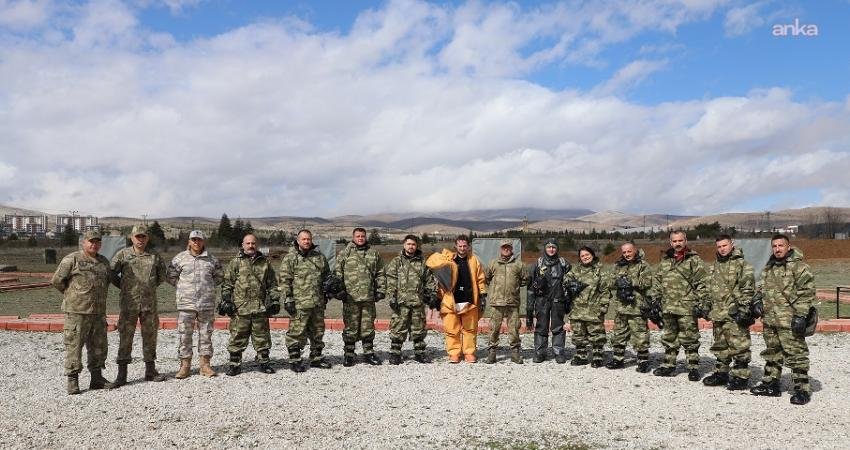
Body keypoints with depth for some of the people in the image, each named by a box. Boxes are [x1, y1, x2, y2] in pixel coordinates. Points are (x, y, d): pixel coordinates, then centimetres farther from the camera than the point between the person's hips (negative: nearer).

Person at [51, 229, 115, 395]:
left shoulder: (104, 261, 13)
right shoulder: (72, 259, -5)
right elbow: (56, 280, -4)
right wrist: (71, 294, 4)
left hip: (99, 311, 6)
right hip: (77, 311, -6)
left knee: (99, 346, 10)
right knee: (74, 345, -3)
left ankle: (97, 378, 20)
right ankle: (72, 381, 4)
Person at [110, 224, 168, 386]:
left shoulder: (155, 256, 6)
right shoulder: (122, 254, 0)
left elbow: (162, 276, 19)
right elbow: (111, 273, 6)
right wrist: (124, 286, 6)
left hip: (149, 303, 2)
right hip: (128, 303, -2)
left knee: (150, 336, 8)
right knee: (125, 337, -1)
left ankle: (150, 371, 19)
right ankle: (122, 374, 5)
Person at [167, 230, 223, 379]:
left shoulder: (211, 259, 6)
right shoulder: (180, 258, 1)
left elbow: (219, 275, 18)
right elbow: (171, 276, 9)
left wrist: (208, 287, 10)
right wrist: (182, 288, 5)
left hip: (207, 304, 2)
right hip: (186, 304, -1)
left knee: (206, 334, 7)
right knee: (184, 335, 1)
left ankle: (205, 364, 17)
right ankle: (185, 365, 10)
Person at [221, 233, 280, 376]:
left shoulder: (265, 262, 11)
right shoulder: (235, 263, 5)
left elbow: (272, 284, 14)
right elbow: (227, 284, 4)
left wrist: (275, 300, 7)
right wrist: (226, 301, -3)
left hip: (261, 308, 2)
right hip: (240, 308, -2)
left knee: (262, 337, 8)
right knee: (237, 338, 2)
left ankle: (264, 362, 19)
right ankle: (234, 364, 12)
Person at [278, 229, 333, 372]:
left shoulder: (319, 257, 12)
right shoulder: (290, 258, -3)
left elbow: (327, 275, 24)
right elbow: (283, 280, -7)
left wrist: (326, 292, 18)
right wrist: (288, 299, -13)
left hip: (318, 303, 6)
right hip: (299, 303, -5)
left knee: (318, 331, 14)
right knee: (297, 332, -3)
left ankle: (316, 358, 27)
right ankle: (294, 360, 9)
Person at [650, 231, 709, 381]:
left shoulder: (694, 260, -2)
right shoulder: (665, 261, 15)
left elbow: (701, 284, -7)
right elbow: (657, 282, 19)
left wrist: (701, 304, -12)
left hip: (687, 307, -6)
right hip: (668, 307, 6)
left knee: (689, 339, -1)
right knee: (669, 338, 13)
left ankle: (693, 368, 9)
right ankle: (669, 365, 23)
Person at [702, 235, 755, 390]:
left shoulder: (741, 264, -7)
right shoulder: (715, 266, 16)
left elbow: (748, 290, -12)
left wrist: (743, 309, -17)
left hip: (734, 314, -8)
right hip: (718, 313, 8)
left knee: (738, 347, -4)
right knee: (720, 347, 15)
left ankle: (741, 377, 4)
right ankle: (721, 373, 25)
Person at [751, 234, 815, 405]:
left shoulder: (798, 266, -9)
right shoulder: (768, 268, 15)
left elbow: (806, 292, -14)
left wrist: (801, 315, -19)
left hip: (790, 321, -8)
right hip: (770, 320, 8)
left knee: (796, 355, -5)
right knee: (772, 354, 16)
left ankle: (802, 389, 3)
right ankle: (771, 384, 27)